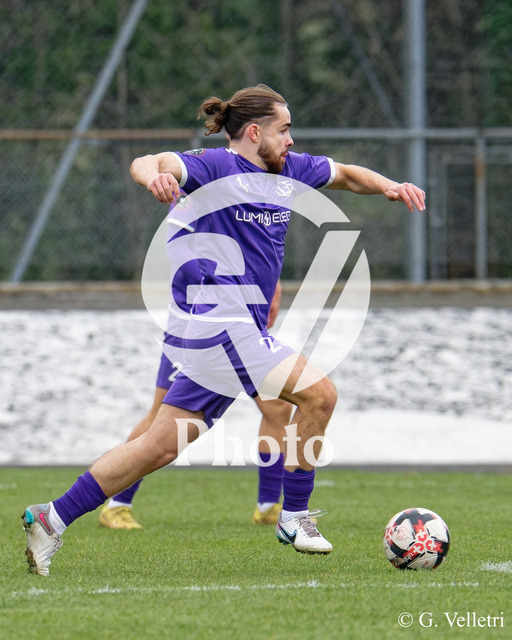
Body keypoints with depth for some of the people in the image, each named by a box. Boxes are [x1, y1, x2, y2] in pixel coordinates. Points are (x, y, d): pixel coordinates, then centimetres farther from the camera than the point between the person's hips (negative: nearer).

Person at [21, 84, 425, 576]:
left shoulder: (287, 171, 15)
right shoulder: (215, 167, -9)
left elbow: (346, 174, 27)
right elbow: (149, 163, -23)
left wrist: (388, 186, 8)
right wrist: (154, 175, -47)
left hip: (240, 329, 9)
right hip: (217, 319, -9)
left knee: (163, 445, 7)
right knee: (318, 392, -12)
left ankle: (52, 519, 9)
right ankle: (294, 517, 0)